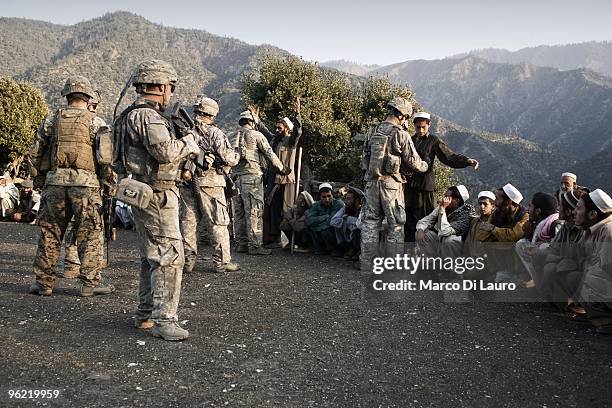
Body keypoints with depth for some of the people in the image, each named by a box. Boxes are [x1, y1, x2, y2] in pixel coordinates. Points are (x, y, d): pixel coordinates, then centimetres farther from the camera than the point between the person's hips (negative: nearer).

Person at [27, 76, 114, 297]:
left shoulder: (51, 120, 9)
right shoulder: (95, 122, -1)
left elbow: (34, 154, 11)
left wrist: (40, 178, 22)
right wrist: (109, 183, 4)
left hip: (55, 182, 3)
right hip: (85, 183, -3)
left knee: (49, 233, 11)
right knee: (89, 236, 5)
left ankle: (44, 282, 17)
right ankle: (89, 283, 8)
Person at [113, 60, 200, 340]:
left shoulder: (131, 115, 17)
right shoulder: (146, 115, -15)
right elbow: (166, 150, -28)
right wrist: (190, 142, -9)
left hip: (143, 194, 11)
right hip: (156, 195, -11)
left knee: (152, 257, 17)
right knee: (169, 256, -10)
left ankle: (146, 314, 25)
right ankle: (163, 320, -9)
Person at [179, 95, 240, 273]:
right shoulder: (214, 133, -9)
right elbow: (229, 158, -13)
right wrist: (237, 155, 7)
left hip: (186, 182, 5)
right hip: (209, 183, -5)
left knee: (188, 221, 11)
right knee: (218, 223, 4)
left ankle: (188, 261, 15)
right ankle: (222, 261, 7)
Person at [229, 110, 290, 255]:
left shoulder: (233, 137, 19)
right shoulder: (256, 135, 1)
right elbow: (270, 154, 0)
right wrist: (282, 168, 10)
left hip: (235, 176, 7)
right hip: (251, 175, -7)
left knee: (239, 212, 9)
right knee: (254, 211, -7)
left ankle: (242, 243, 14)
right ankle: (254, 245, -8)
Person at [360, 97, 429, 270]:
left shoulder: (372, 132, 7)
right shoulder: (401, 134, -9)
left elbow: (364, 158, 13)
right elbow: (413, 161, -5)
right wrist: (425, 166, 15)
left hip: (371, 182, 5)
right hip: (391, 183, -5)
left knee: (370, 221, 10)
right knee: (396, 224, 5)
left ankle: (367, 262, 12)